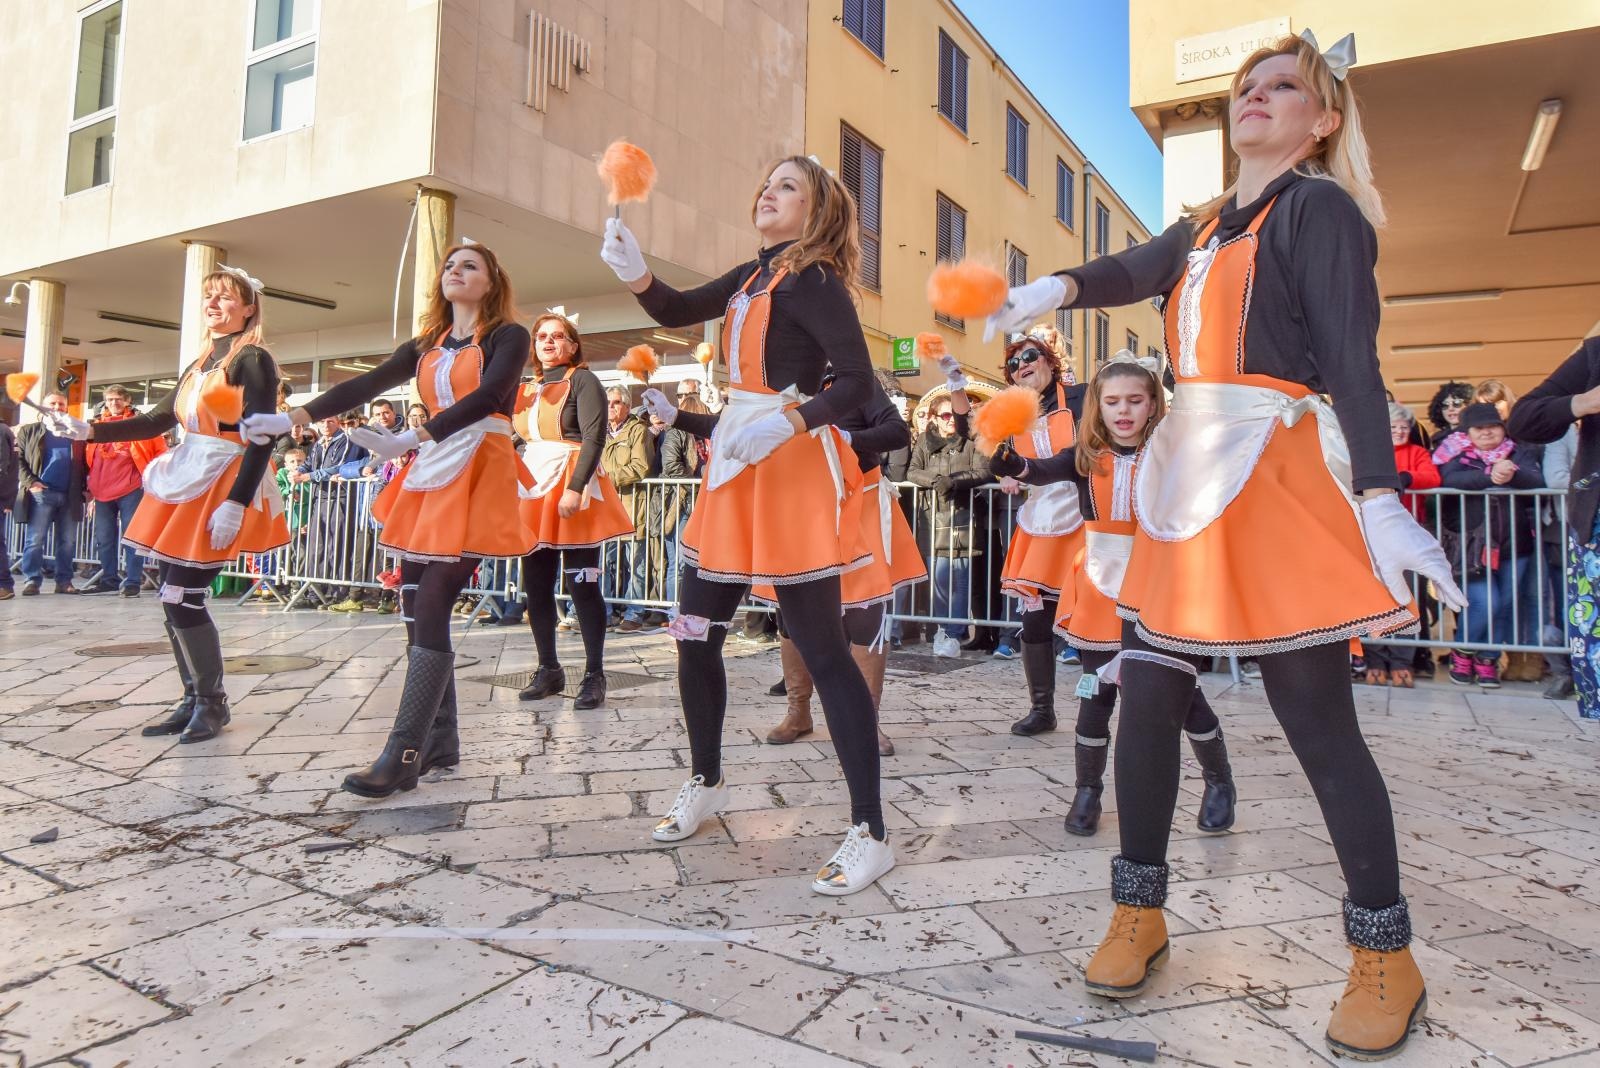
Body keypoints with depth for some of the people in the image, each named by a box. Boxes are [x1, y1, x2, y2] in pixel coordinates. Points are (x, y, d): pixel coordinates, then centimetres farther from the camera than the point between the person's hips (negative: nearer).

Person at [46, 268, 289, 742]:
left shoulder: (253, 359, -8)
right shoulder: (198, 365, 17)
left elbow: (262, 437, -16)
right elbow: (158, 420, 19)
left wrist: (235, 503, -22)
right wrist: (88, 430, 7)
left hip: (225, 485, -8)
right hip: (187, 480, 9)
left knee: (183, 596, -10)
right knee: (172, 596, 8)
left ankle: (213, 702, 6)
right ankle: (193, 700, 19)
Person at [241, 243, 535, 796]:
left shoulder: (508, 336, 1)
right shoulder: (426, 346, 19)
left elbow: (486, 396, -15)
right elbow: (365, 385, 15)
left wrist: (411, 439, -24)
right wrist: (291, 419, 7)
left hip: (477, 477, -7)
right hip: (428, 477, 7)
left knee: (430, 610, -14)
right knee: (417, 609, 4)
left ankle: (403, 756, -12)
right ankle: (439, 742, 14)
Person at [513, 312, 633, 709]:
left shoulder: (582, 380, -2)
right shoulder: (530, 387, 18)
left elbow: (593, 438, -13)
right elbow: (521, 438, 21)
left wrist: (574, 488, -23)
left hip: (572, 488, -7)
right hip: (533, 487, 7)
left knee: (582, 584, -6)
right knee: (535, 584, 7)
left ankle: (594, 675, 1)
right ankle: (548, 669, 19)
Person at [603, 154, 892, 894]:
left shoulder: (814, 280, -8)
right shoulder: (754, 275, 15)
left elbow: (857, 381, -16)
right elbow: (678, 312, 14)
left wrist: (785, 425, -30)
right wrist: (635, 274, -6)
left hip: (790, 473, -8)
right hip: (736, 471, 8)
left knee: (823, 652, -7)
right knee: (695, 636, 12)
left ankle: (870, 834, 3)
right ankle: (706, 783, 33)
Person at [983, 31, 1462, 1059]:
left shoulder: (1319, 207, 0)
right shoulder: (1206, 225, 22)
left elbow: (1351, 355, -12)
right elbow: (1132, 270, 6)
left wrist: (1379, 498, -23)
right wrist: (1058, 286, -17)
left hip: (1277, 482, -7)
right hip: (1190, 486, 7)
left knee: (1318, 723, -4)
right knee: (1145, 696, 4)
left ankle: (1386, 956, 15)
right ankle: (1139, 913, 20)